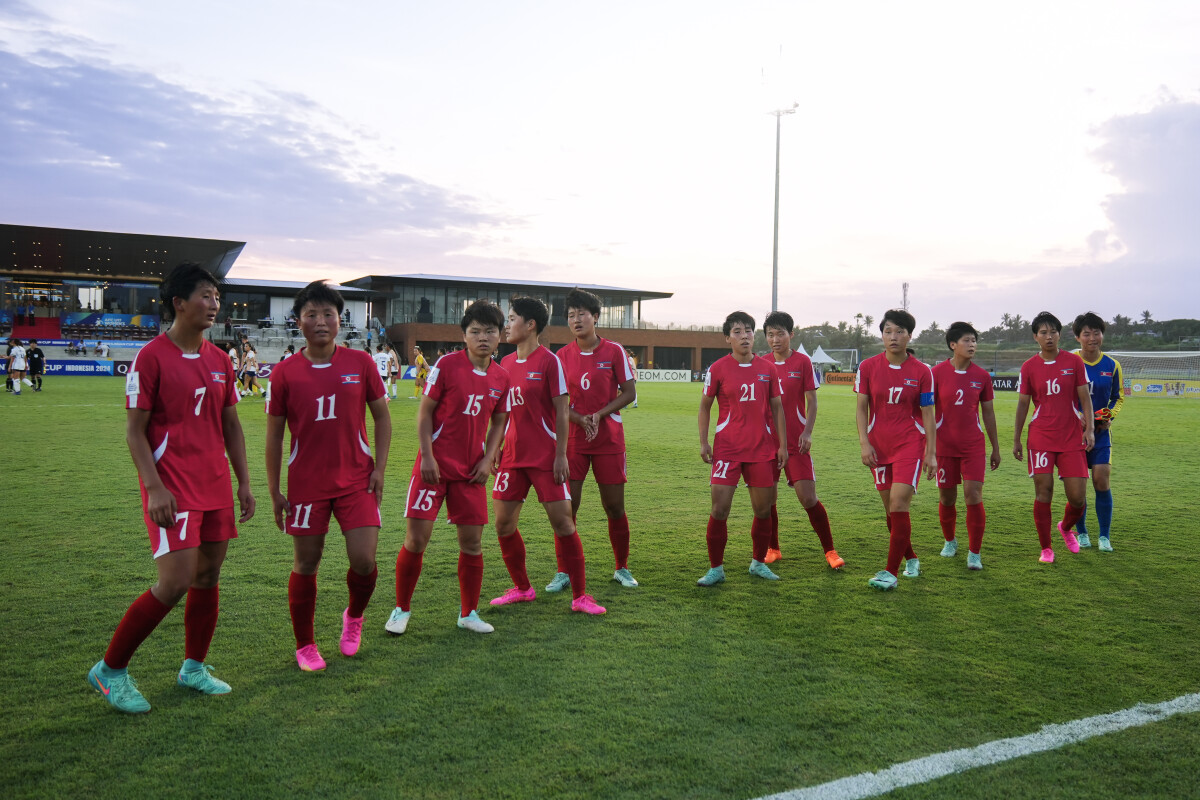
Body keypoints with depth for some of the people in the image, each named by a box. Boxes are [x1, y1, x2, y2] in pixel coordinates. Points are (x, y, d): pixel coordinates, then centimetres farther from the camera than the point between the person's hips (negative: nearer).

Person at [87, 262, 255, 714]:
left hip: (216, 486, 7)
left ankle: (194, 668, 26)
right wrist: (154, 488, -17)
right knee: (176, 582, -11)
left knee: (209, 576, 10)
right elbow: (134, 430, -8)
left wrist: (243, 484, 12)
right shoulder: (151, 357, -8)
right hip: (172, 488, -7)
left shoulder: (219, 360, 11)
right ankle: (110, 671, 9)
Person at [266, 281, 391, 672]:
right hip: (306, 484, 0)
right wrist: (274, 491, 4)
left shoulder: (360, 363, -1)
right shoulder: (285, 372, -2)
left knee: (364, 560, -6)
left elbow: (381, 417, 8)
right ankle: (305, 646, 26)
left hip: (356, 479, 0)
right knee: (306, 564, 7)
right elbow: (274, 434, 5)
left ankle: (354, 616, 26)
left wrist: (379, 468, -1)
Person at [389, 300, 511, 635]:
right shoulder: (447, 364, -8)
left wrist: (488, 460, 1)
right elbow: (425, 412, -6)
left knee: (472, 541, 6)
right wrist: (427, 457, -12)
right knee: (417, 538, -2)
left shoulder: (501, 377, 4)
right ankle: (401, 609, 17)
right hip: (435, 465, -4)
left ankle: (468, 613, 21)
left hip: (471, 470, 4)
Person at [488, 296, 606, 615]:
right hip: (512, 456, 6)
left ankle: (580, 595, 7)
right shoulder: (506, 363, 10)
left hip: (545, 457, -6)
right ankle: (521, 588, 24)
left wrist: (561, 455, -13)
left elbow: (562, 412, -9)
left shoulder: (549, 361, -8)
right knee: (503, 524, 6)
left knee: (562, 521, -5)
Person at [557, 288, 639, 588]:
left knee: (615, 507, 4)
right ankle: (563, 572, 11)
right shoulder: (562, 356, 3)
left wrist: (598, 415, -14)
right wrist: (581, 419, -13)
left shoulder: (614, 351, -2)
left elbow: (629, 392, -2)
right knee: (566, 506, -2)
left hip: (609, 439, -1)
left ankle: (622, 568, 22)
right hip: (572, 439, 1)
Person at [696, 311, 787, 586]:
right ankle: (716, 568, 8)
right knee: (719, 508, -6)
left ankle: (758, 562, 29)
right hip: (727, 448, -3)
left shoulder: (767, 368, 6)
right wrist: (703, 442, -3)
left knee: (763, 509, 8)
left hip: (763, 448, 3)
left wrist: (782, 445, 7)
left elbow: (777, 408, 11)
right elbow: (705, 406, 6)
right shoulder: (718, 369, -2)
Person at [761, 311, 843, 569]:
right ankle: (772, 549, 23)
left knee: (808, 499, -6)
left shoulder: (803, 362, -2)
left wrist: (807, 432, -12)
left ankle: (829, 551, 8)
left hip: (796, 442, -3)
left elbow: (811, 401, -1)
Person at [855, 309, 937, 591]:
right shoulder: (868, 367, 1)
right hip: (879, 446, 3)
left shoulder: (922, 372, -2)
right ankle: (911, 559, 30)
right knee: (890, 509, 9)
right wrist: (864, 443, -6)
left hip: (910, 444, -2)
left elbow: (928, 414, 1)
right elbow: (860, 408, 4)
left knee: (898, 506, -13)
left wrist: (932, 454, -2)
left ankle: (891, 572, -8)